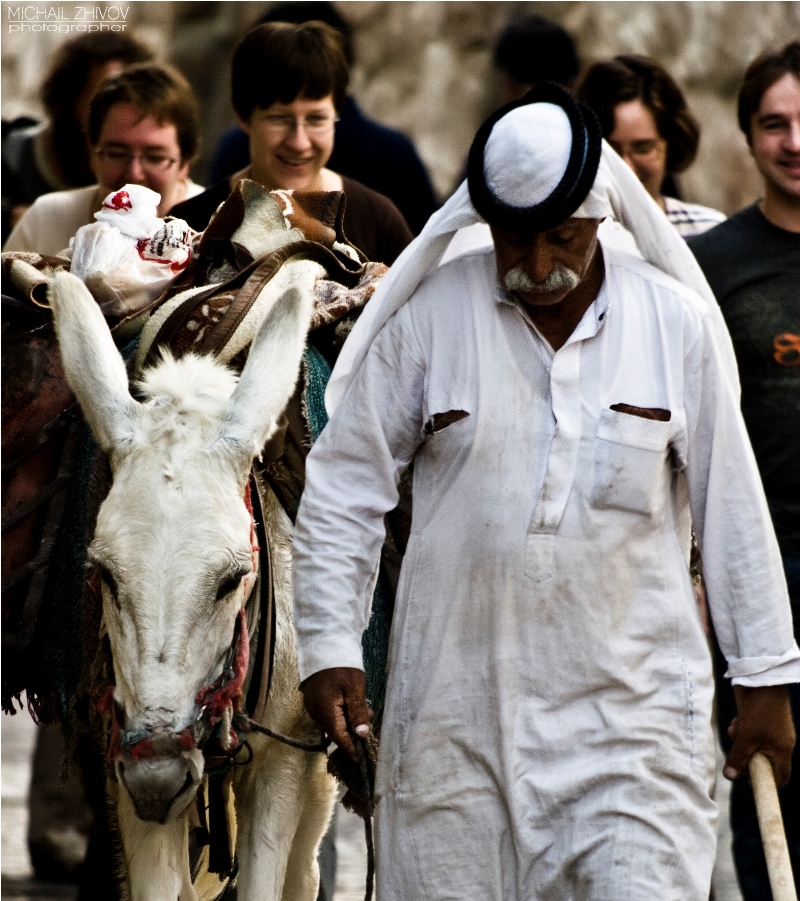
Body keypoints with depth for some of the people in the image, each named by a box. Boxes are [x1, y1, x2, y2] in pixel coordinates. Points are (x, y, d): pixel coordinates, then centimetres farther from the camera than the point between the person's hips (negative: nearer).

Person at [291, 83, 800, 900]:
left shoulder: (679, 323, 1)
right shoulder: (427, 317, -2)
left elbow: (732, 505, 7)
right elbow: (343, 486, 4)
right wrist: (328, 647, -2)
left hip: (631, 703, 0)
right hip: (455, 704, 0)